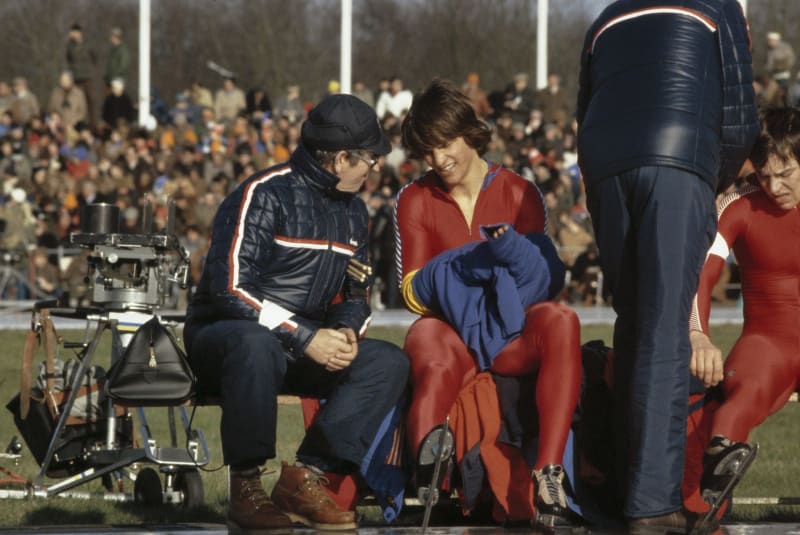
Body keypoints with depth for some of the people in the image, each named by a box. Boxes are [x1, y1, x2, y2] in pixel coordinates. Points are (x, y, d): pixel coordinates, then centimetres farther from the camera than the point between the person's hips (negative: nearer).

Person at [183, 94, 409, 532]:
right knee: (256, 345, -42)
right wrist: (307, 339, -24)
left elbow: (355, 295, 20)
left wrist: (346, 332, -5)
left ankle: (305, 475, -21)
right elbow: (232, 289, -21)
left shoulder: (352, 211, 13)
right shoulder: (263, 195, -13)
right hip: (224, 333, -7)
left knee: (388, 363, -16)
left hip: (309, 343, 7)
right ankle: (246, 485, -28)